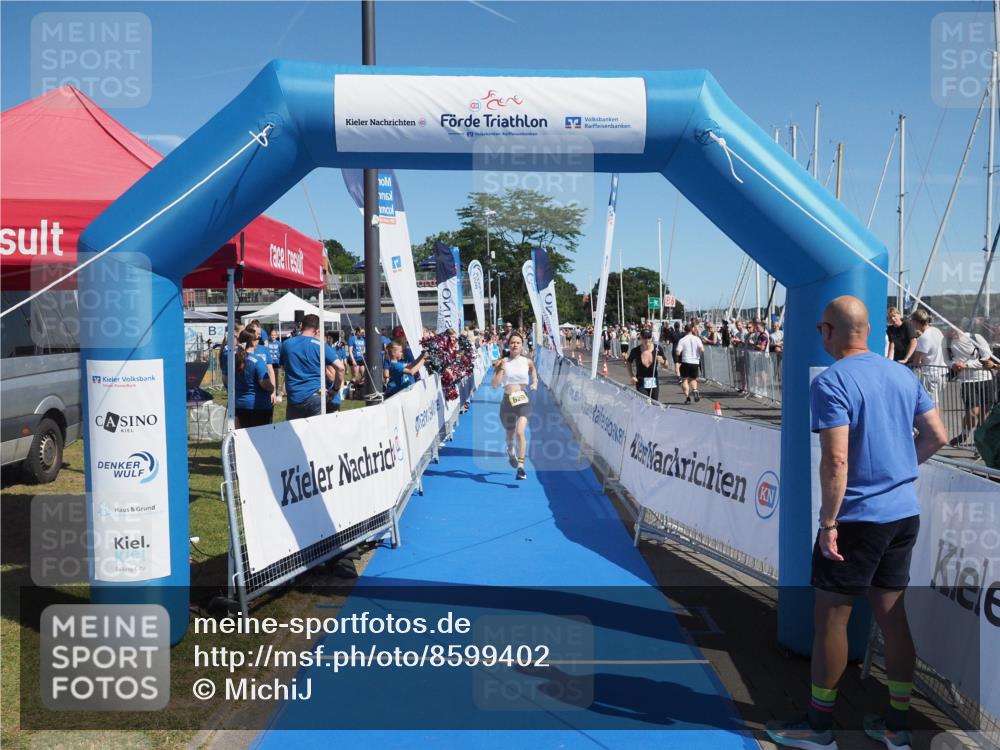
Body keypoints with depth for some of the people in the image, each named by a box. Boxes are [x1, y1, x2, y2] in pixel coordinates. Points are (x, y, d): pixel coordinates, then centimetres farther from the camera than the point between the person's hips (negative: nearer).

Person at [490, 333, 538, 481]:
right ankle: (510, 451, 52)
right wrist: (501, 368, -17)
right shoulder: (501, 362, -2)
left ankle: (521, 466, -19)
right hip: (507, 401, 1)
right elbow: (494, 384, -8)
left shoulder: (527, 362, 2)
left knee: (520, 432, -22)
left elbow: (533, 369, 27)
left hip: (523, 401, -1)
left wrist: (535, 382, 11)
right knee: (510, 435, 16)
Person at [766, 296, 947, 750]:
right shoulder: (903, 375, 7)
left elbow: (836, 461, -21)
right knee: (893, 615, 14)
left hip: (857, 517, -7)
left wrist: (828, 523, -16)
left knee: (831, 616, 4)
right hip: (905, 513, 7)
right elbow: (937, 436, 12)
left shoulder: (831, 382, -15)